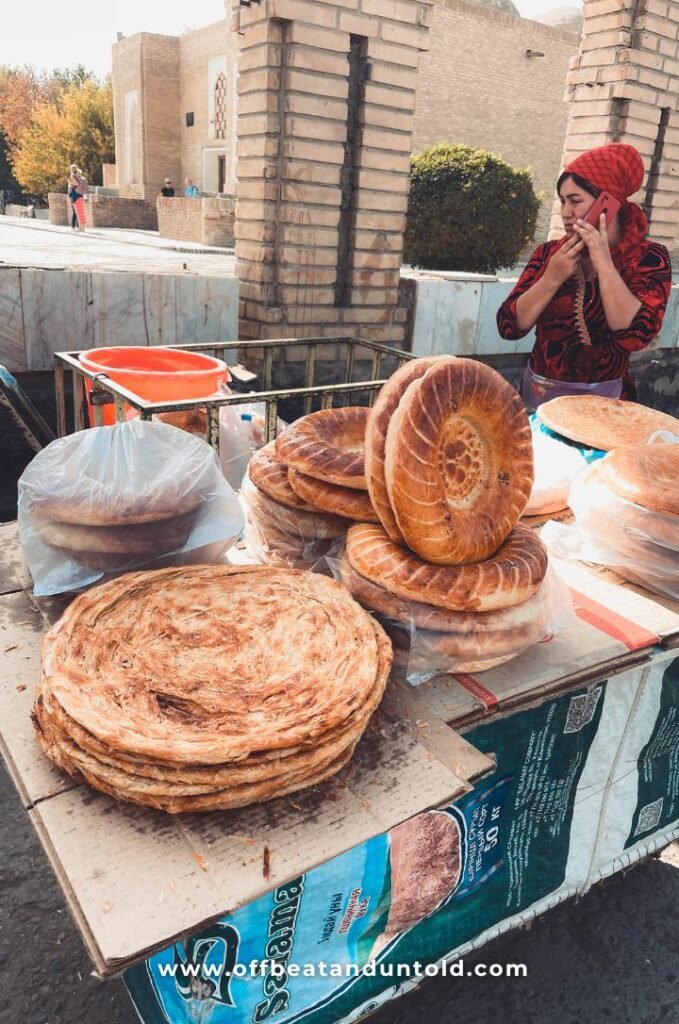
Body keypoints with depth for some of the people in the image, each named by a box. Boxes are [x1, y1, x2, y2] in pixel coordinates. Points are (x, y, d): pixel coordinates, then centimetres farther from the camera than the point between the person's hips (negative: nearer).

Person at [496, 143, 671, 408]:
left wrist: (604, 263, -18)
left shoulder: (648, 257, -5)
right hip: (539, 392, 3)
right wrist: (552, 278, -15)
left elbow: (635, 335, -20)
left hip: (602, 398, -2)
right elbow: (509, 326, -5)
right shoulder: (548, 253, 2)